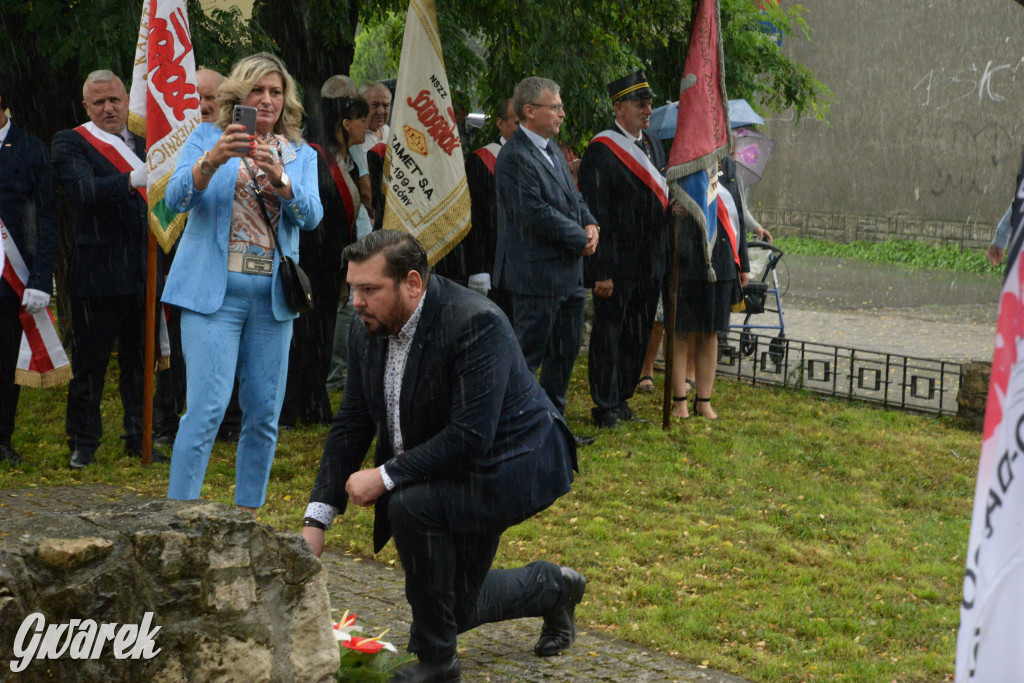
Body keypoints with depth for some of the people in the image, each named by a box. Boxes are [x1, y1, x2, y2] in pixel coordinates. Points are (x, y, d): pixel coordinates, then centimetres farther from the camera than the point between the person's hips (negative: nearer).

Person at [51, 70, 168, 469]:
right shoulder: (70, 143, -3)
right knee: (90, 361, 1)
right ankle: (83, 444, 11)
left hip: (143, 271, 5)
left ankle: (139, 438, 21)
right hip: (97, 272, -5)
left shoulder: (142, 142, 16)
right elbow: (82, 191, -21)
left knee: (141, 358, 11)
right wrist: (132, 181, -34)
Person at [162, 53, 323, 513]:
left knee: (264, 415, 4)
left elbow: (311, 216, -2)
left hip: (271, 297, 4)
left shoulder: (300, 154, 15)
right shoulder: (207, 138, 7)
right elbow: (176, 198, -7)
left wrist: (279, 178, -21)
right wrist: (212, 161, -26)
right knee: (207, 407, -13)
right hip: (214, 289, -4)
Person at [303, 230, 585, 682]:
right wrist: (316, 520, -8)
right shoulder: (367, 330, -5)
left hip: (506, 465, -8)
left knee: (411, 505, -33)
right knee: (453, 607, 13)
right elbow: (351, 425, 0)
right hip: (437, 475, 8)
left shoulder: (475, 323, -28)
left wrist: (385, 476, -30)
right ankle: (553, 589, 41)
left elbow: (470, 438, -33)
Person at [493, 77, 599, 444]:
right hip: (537, 274, -10)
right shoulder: (514, 158, -17)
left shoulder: (552, 149, 15)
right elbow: (536, 214, -23)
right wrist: (581, 239, -14)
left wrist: (590, 224, 1)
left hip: (566, 272, 10)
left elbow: (572, 197, 21)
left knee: (566, 349, 16)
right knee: (529, 353, -4)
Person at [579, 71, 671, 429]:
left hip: (650, 262, 7)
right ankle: (605, 406, 10)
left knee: (639, 335, 13)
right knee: (609, 334, 1)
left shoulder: (653, 146, 11)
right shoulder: (601, 151, -13)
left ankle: (622, 398, 25)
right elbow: (595, 214, -15)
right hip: (616, 262, -7)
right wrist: (600, 272, -18)